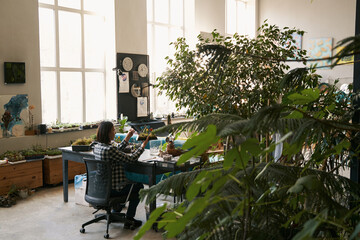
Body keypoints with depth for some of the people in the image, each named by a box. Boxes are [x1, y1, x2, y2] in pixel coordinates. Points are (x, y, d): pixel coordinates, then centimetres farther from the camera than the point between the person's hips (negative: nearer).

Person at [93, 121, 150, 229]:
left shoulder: (97, 146, 0)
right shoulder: (109, 149, -28)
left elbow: (117, 150, 16)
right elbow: (131, 159, -21)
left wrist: (127, 137, 17)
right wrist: (143, 145, -9)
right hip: (112, 189, -9)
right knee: (139, 186, 17)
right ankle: (129, 220, 18)